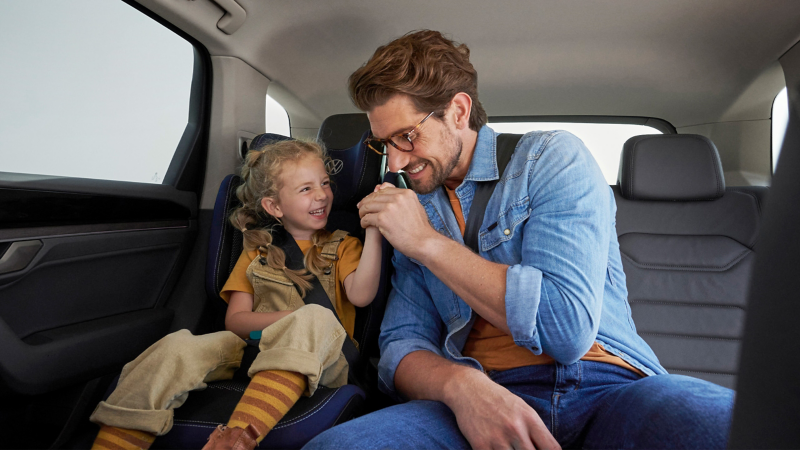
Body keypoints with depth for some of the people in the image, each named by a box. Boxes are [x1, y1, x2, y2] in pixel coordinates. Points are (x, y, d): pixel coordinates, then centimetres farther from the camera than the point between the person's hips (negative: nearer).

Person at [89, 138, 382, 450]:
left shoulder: (342, 246, 14)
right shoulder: (257, 251, 20)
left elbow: (361, 295, -8)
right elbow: (235, 320, 10)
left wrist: (374, 229, -15)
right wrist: (289, 318, -8)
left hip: (323, 363, -2)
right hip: (255, 348, 3)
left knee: (317, 318, -36)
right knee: (177, 348, -23)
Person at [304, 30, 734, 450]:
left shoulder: (553, 158, -2)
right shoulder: (415, 212, 11)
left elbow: (567, 327, -15)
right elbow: (403, 344, 5)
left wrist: (428, 242, -11)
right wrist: (461, 384, -19)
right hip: (481, 398, 3)